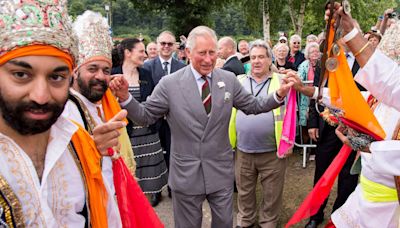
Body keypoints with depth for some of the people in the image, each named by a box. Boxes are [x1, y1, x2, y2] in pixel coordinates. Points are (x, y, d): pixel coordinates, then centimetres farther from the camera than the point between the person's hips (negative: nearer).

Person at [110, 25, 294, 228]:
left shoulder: (229, 80, -2)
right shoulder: (169, 84, -11)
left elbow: (253, 106, 6)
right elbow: (145, 116, -5)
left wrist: (279, 95, -9)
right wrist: (125, 97, -22)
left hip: (221, 170, 3)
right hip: (186, 173, -2)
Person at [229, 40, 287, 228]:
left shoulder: (281, 82, 0)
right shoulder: (239, 82, 7)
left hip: (272, 151, -2)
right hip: (243, 151, 3)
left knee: (272, 193, 13)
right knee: (244, 191, 19)